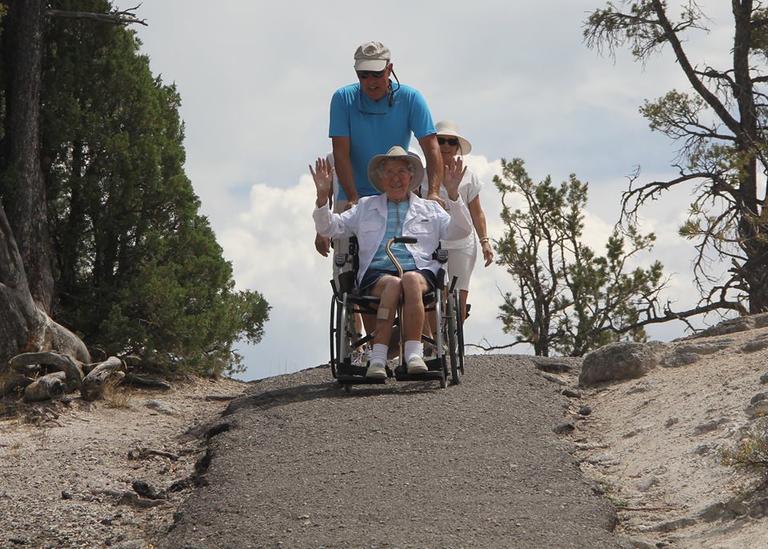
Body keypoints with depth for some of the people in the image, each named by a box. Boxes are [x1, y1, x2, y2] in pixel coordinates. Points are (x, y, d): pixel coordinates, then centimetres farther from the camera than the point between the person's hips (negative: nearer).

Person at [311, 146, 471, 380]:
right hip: (376, 274, 0)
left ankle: (414, 355, -45)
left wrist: (453, 194, -4)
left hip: (420, 271, 0)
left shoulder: (429, 209, 26)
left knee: (411, 280, -38)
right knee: (393, 284, -37)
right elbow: (329, 228, 21)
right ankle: (378, 359, -45)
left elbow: (460, 231, 11)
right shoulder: (366, 207, 27)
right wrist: (322, 194, 4)